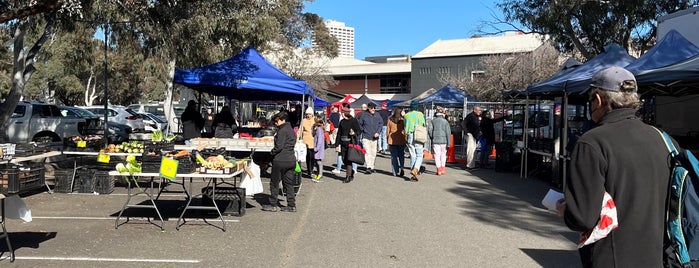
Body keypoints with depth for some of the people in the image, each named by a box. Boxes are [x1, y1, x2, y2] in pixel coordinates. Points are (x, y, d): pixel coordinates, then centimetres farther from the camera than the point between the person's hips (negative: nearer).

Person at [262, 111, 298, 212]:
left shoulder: (282, 131, -14)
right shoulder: (291, 130, 14)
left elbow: (279, 146, -19)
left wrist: (272, 152, -1)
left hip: (280, 160, -9)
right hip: (291, 159, 9)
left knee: (274, 183, 4)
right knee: (289, 183, 11)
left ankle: (273, 205, 11)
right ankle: (291, 205, 12)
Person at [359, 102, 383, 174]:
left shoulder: (377, 115, 2)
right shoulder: (364, 115, -5)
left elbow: (381, 123, 8)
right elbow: (360, 124, 6)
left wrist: (378, 132, -2)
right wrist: (363, 130, -2)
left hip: (374, 137, 3)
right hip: (366, 137, -3)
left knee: (373, 153, 9)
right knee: (367, 152, -14)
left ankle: (372, 167, 21)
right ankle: (368, 167, -17)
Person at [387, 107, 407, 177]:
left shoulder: (390, 120, 0)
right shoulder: (402, 120, -7)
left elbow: (387, 131, 5)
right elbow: (405, 130, -5)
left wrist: (388, 139, 14)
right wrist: (406, 140, 3)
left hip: (392, 141, 1)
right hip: (401, 141, -1)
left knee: (393, 156, 6)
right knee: (401, 155, 12)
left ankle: (395, 172, 6)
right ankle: (401, 168, -8)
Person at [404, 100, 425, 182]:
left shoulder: (406, 115, 3)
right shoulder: (420, 114, -2)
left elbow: (405, 127, 6)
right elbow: (423, 125, 1)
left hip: (409, 137, 3)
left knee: (412, 156, 9)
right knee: (419, 156, 5)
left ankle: (413, 176, 8)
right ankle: (415, 170, -18)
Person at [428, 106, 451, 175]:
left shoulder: (433, 121, 1)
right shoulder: (445, 121, -1)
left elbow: (429, 130, -3)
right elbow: (448, 132, -3)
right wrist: (448, 143, 0)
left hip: (435, 140, 0)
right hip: (443, 141, 0)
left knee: (437, 155, 4)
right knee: (443, 154, 15)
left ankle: (439, 170, 1)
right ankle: (443, 169, 17)